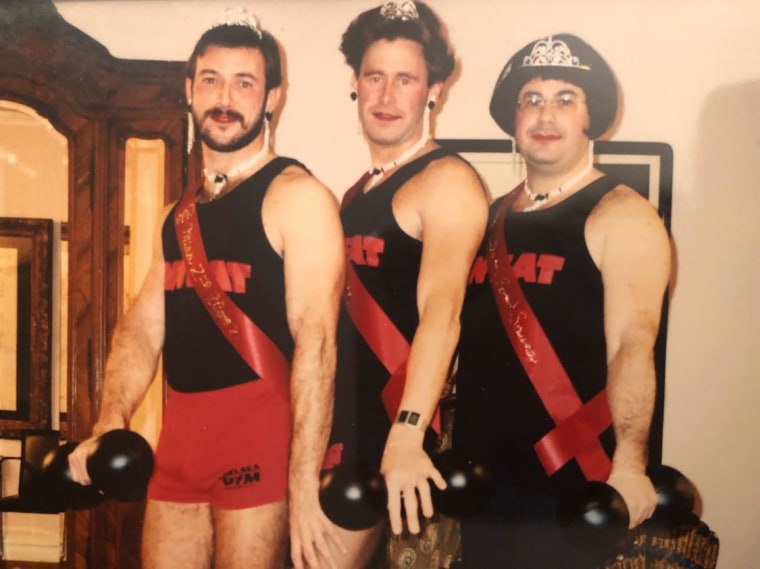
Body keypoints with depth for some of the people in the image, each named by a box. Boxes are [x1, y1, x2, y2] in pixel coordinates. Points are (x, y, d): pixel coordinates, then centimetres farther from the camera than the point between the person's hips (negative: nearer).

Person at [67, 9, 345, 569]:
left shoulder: (298, 196, -10)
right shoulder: (180, 212, 14)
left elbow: (316, 340, -18)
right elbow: (142, 325, 12)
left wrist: (304, 484, -22)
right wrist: (108, 427, -1)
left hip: (259, 427, -7)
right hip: (180, 429, 7)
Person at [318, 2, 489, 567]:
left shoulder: (447, 181, -12)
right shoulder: (358, 191, 14)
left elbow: (441, 311, -25)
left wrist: (406, 436, -35)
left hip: (394, 420, -8)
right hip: (346, 412, 8)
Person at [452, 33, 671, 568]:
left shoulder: (622, 215, -8)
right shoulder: (490, 218, 11)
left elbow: (632, 347, -17)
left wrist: (629, 464, -24)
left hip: (570, 482, -6)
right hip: (482, 473, 6)